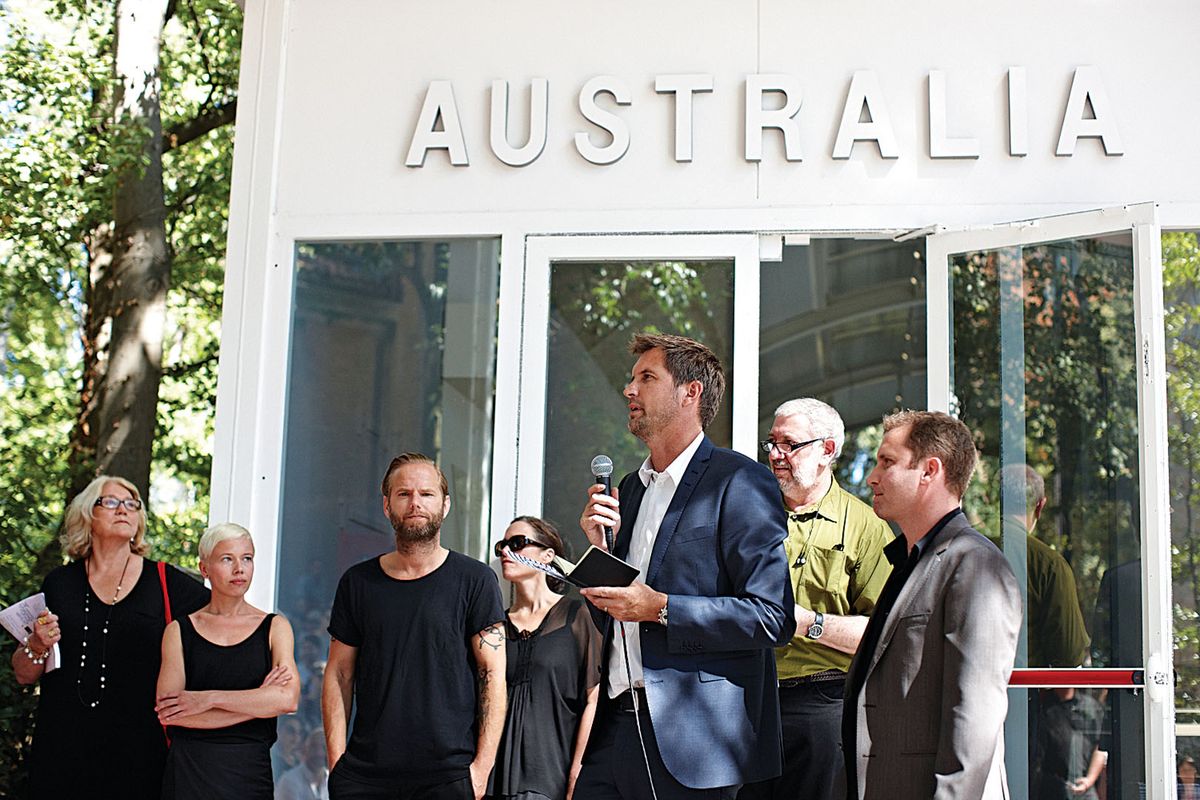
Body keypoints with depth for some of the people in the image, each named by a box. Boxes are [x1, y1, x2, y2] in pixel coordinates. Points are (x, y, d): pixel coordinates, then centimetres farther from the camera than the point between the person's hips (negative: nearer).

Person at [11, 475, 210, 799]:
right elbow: (23, 675, 13)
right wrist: (37, 646, -9)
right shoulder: (60, 583, 9)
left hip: (138, 749, -2)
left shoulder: (166, 582, 2)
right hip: (62, 746, 2)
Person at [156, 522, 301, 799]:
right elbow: (167, 712, -7)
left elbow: (289, 699, -11)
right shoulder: (179, 631, 5)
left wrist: (208, 698, -13)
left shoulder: (274, 627, 5)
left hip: (249, 770, 0)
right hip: (188, 769, 0)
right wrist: (258, 700, -11)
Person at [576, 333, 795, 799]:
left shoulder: (740, 482, -7)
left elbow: (771, 617, -15)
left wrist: (659, 608, -18)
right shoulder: (629, 490, 17)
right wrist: (600, 549, 3)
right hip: (616, 725, 7)